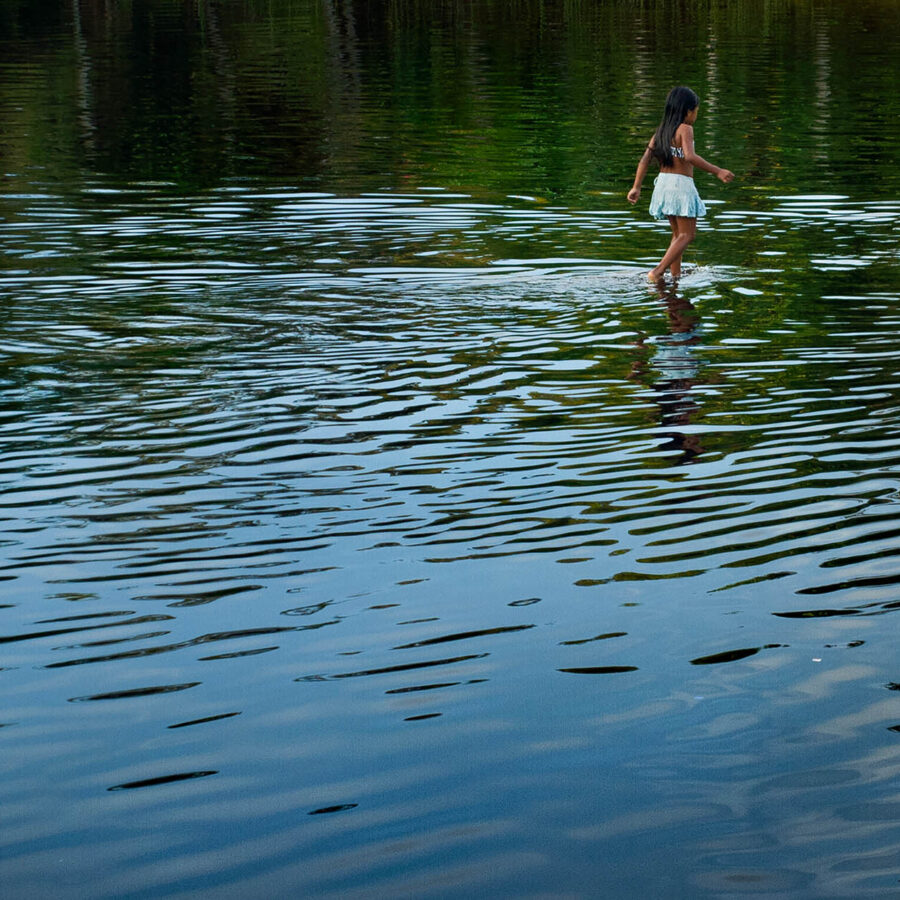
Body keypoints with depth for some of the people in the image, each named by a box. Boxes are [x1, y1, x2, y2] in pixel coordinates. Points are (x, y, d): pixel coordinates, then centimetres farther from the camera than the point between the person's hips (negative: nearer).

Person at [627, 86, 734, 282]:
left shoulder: (661, 130, 11)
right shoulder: (685, 129, -11)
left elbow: (645, 159, 9)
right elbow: (690, 156, -27)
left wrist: (636, 187, 12)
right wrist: (717, 171, -25)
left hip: (663, 182, 8)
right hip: (681, 184, -8)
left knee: (678, 233, 20)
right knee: (688, 234, -2)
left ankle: (676, 275, 19)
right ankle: (658, 271, -16)